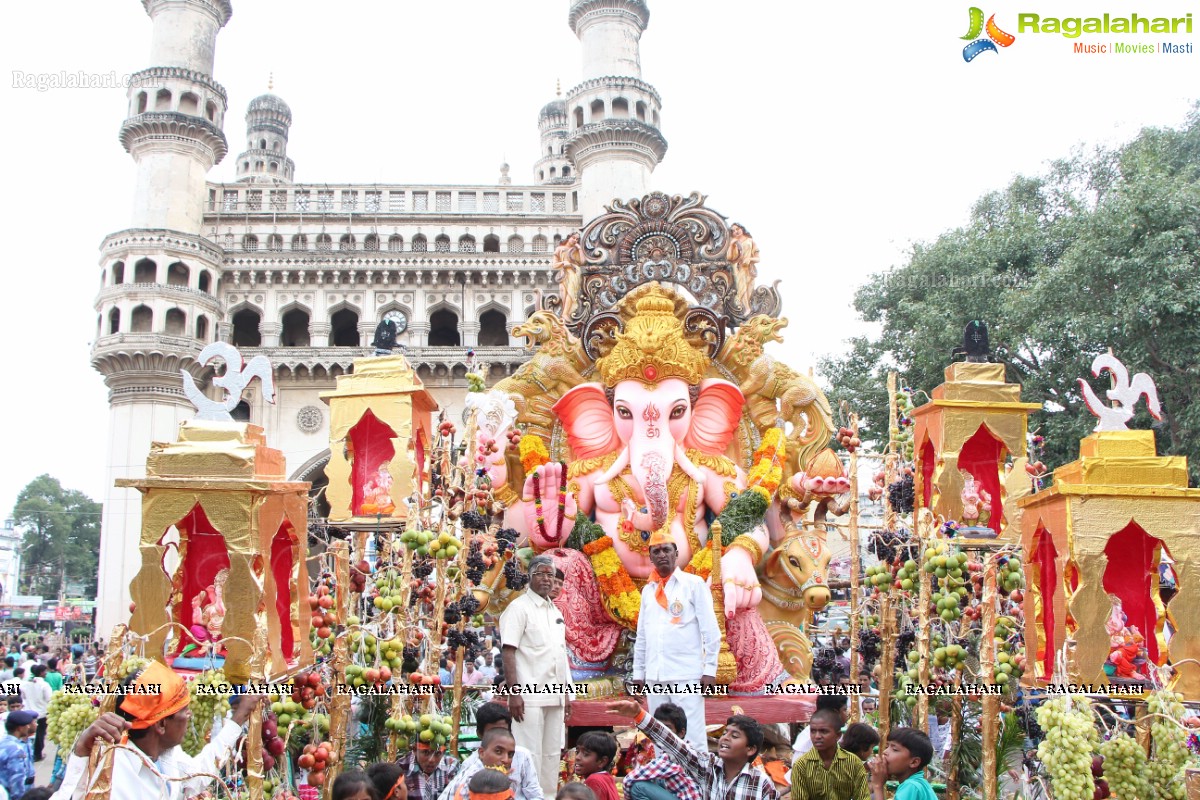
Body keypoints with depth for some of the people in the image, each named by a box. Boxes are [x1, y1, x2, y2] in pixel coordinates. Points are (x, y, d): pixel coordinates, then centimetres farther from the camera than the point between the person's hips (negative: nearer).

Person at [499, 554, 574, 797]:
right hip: (530, 696, -7)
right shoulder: (519, 608, -5)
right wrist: (514, 693, -18)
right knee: (530, 755, -7)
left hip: (555, 697, 7)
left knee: (552, 754, 10)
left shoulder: (555, 611, 17)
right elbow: (509, 652, -11)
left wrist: (566, 693, 17)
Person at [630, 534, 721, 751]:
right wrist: (638, 672, 13)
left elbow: (710, 630, -2)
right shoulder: (648, 590, 15)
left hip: (686, 675, -5)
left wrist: (710, 669, -8)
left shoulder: (694, 584, 1)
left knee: (692, 737, -7)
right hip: (654, 677, 5)